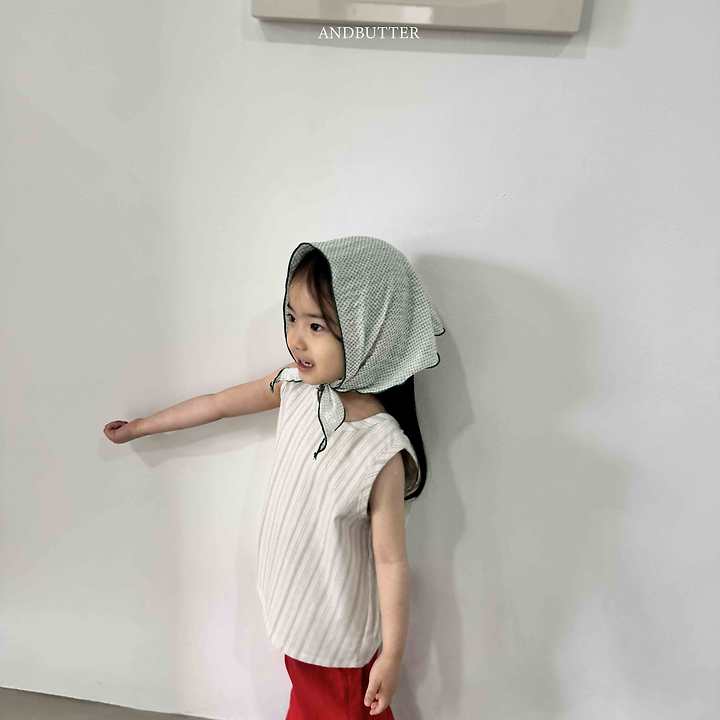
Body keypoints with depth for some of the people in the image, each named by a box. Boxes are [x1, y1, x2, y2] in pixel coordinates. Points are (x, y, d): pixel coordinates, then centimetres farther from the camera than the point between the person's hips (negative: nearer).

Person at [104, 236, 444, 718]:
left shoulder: (382, 450, -33)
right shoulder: (297, 386, -15)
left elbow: (391, 560, -23)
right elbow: (220, 403, 1)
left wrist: (392, 655, -11)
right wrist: (138, 427, 14)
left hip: (339, 624, -5)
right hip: (294, 599, 5)